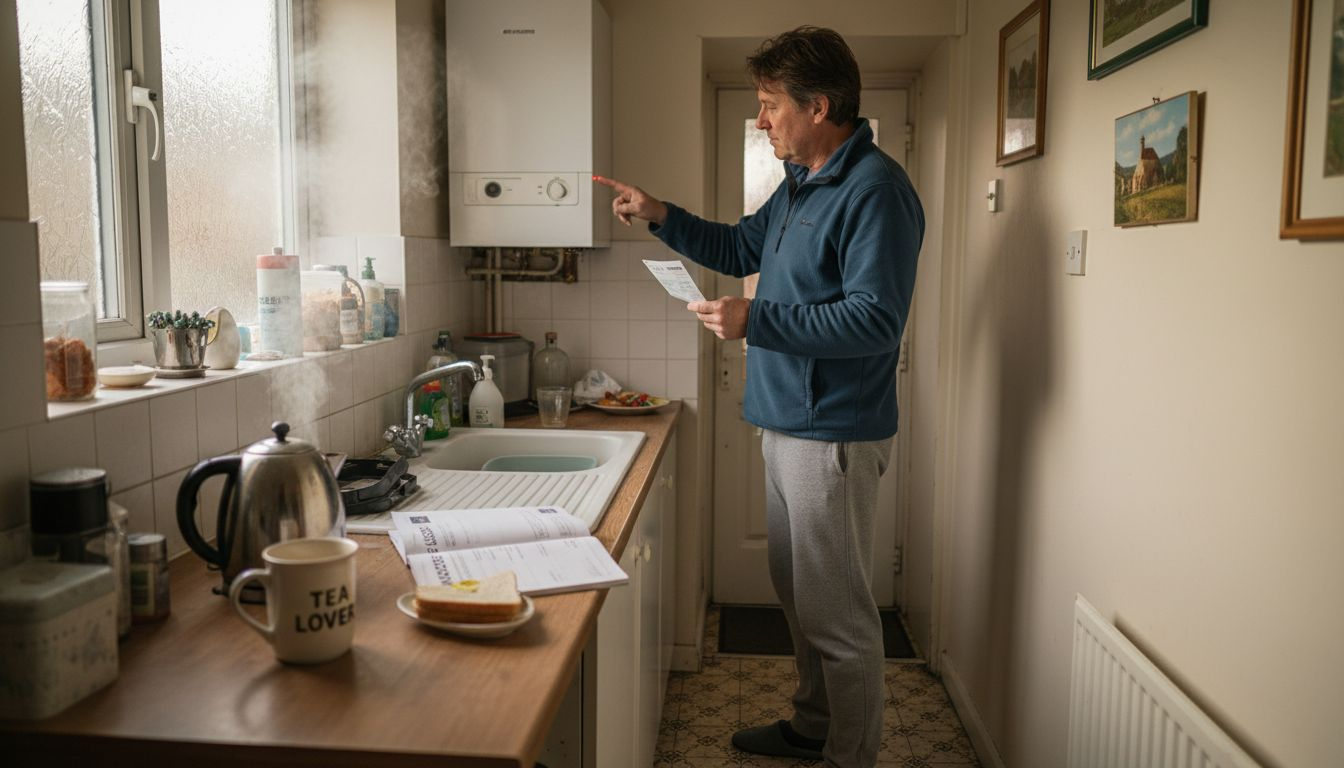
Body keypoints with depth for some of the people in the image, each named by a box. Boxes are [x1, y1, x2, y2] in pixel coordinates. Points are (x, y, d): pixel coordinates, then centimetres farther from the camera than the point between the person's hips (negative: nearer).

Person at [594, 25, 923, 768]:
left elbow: (874, 318, -25)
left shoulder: (875, 189, -18)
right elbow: (739, 247, 25)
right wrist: (660, 216, 12)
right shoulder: (802, 182, 14)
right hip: (786, 425, 10)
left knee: (837, 613, 1)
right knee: (799, 596, 21)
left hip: (833, 436, -10)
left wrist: (755, 321, -24)